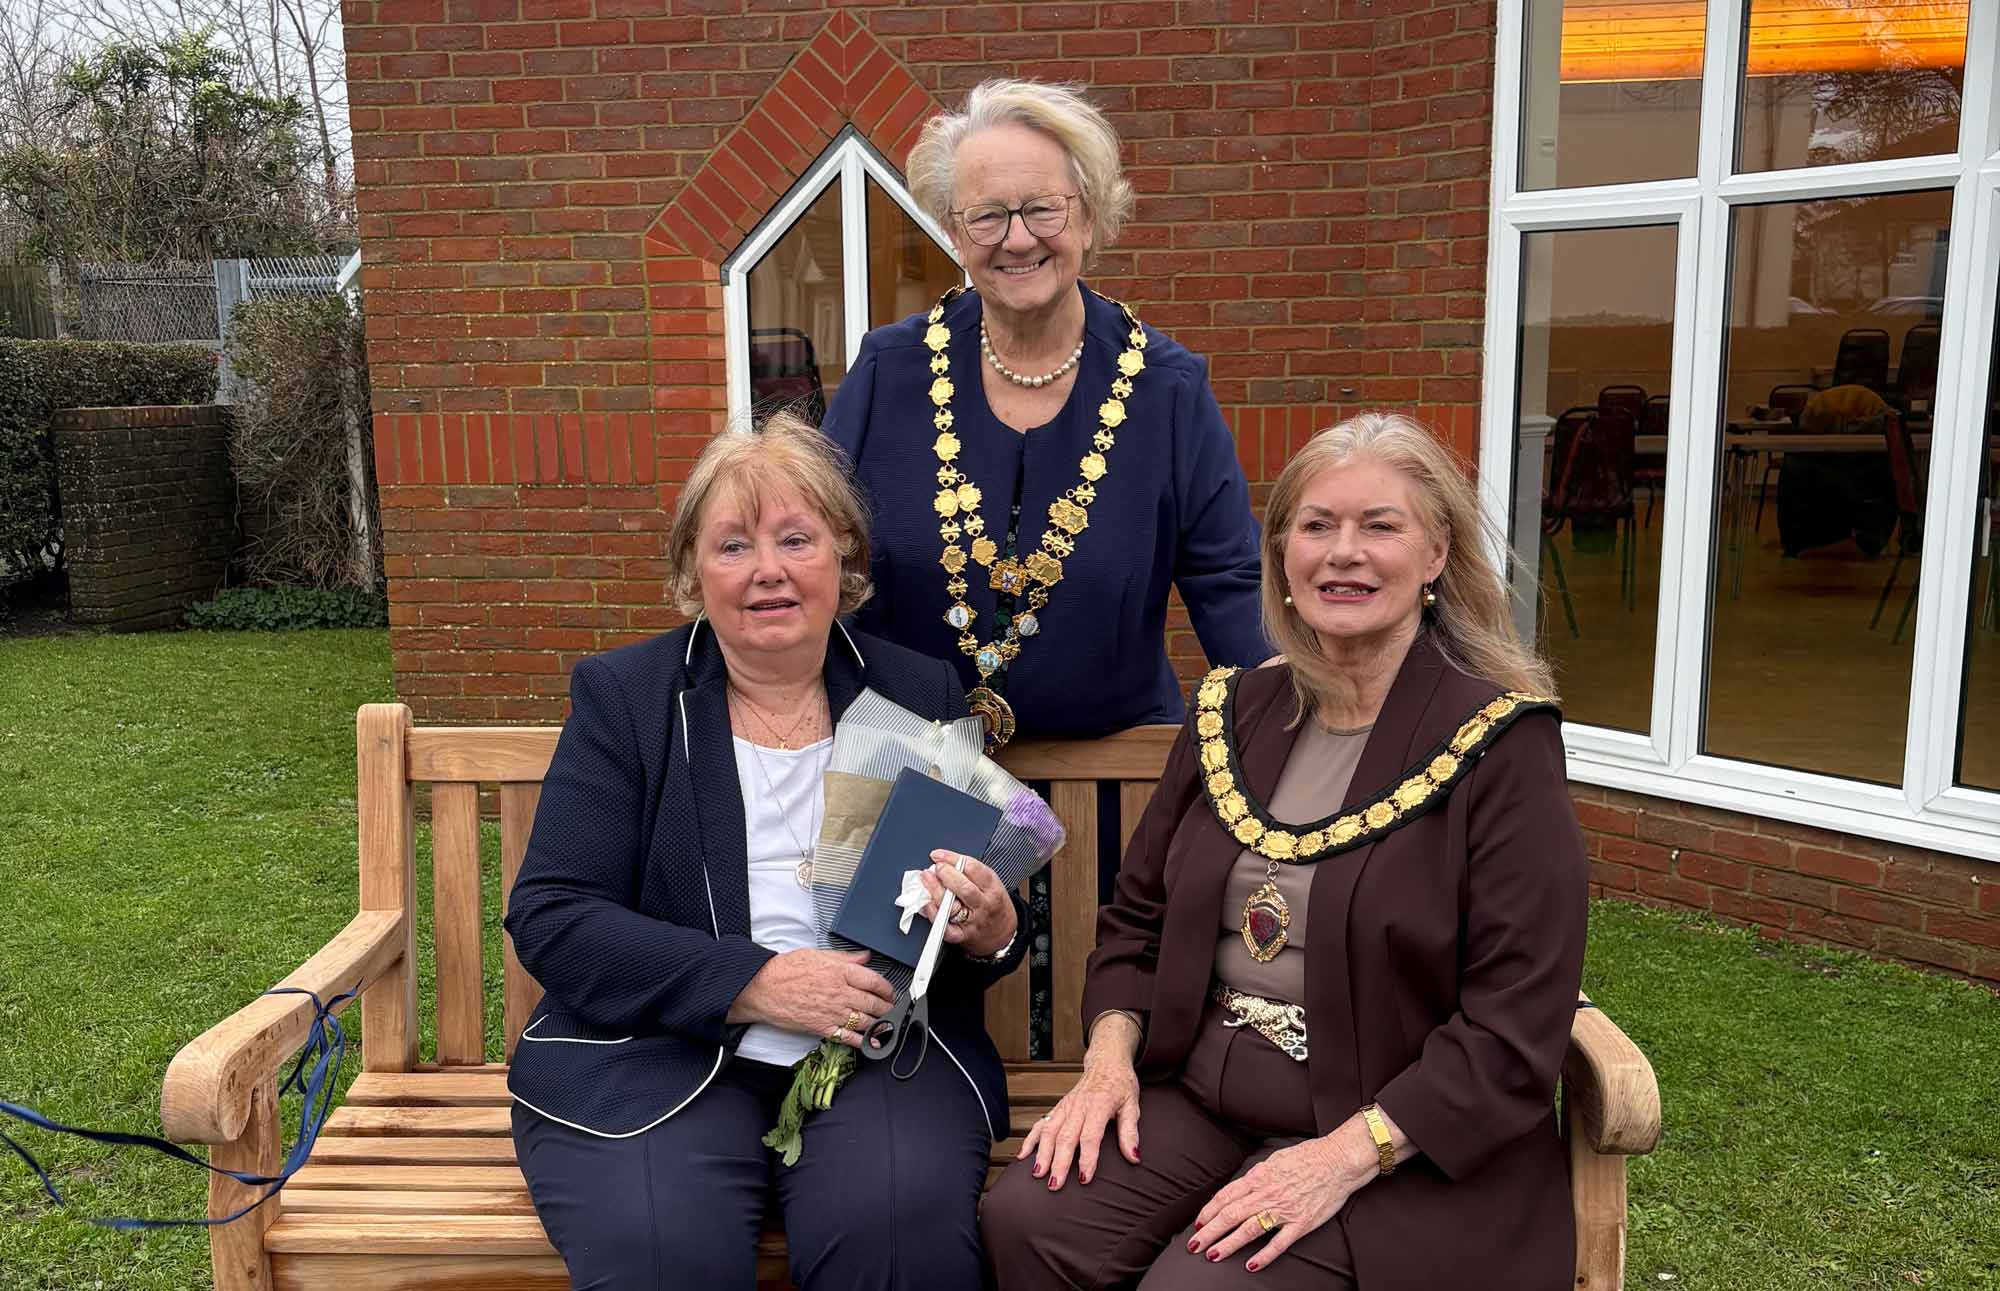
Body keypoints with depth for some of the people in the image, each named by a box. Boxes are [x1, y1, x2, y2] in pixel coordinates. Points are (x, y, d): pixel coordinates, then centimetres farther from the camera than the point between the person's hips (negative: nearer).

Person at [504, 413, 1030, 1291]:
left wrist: (991, 934, -12)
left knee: (903, 1219, -28)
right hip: (657, 1052, 0)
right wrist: (755, 983, -15)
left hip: (884, 1047, 1)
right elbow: (548, 917, -4)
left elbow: (995, 915, 13)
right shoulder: (622, 696, 5)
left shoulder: (922, 695, 9)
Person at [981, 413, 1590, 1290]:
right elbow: (1138, 914, 14)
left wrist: (1349, 1154, -21)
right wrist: (1110, 1056, -3)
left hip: (1403, 1146, -4)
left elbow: (1516, 1026, -13)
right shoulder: (1234, 715, 7)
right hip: (1199, 1100, 5)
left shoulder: (1501, 741, -9)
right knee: (1028, 1219, -18)